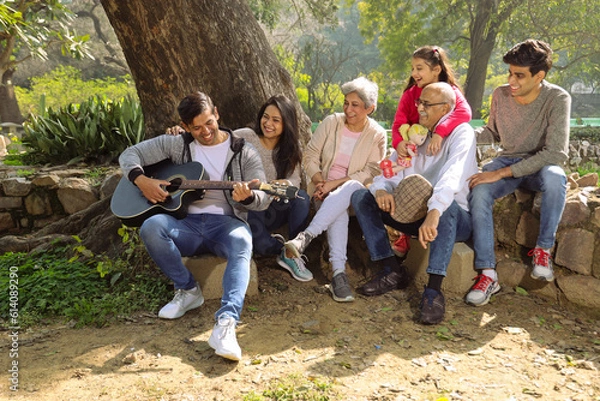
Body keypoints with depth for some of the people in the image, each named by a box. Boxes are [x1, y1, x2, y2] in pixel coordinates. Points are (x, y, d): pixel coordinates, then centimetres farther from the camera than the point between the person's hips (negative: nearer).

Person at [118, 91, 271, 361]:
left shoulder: (243, 153, 6)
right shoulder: (177, 145, 11)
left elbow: (264, 199, -1)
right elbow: (130, 154, 14)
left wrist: (247, 197, -26)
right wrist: (141, 181, -8)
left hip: (226, 222, -2)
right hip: (187, 223, 2)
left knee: (242, 242, -37)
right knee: (151, 227, -29)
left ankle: (226, 322, -48)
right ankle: (188, 290, -11)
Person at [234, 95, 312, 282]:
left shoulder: (291, 147, 3)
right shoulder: (244, 137, -7)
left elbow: (295, 179, -10)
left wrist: (285, 184, -34)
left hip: (274, 209, 3)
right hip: (247, 209, -3)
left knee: (301, 198, -28)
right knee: (262, 245, -33)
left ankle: (291, 255, -14)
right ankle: (280, 246, 7)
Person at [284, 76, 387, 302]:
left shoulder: (377, 135, 0)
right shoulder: (331, 123, 3)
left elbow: (370, 173, -9)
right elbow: (310, 156, 3)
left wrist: (334, 184, -19)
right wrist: (320, 182, -15)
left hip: (356, 192, 0)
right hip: (324, 192, 1)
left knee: (353, 187, -38)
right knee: (339, 212, -35)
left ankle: (305, 237, -46)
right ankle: (338, 273, -44)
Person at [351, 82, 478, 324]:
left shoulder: (461, 133, -10)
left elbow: (452, 177, -30)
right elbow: (392, 172, 4)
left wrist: (434, 213, -47)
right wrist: (381, 189, -21)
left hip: (454, 220, -6)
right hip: (415, 214, 6)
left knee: (447, 206, -41)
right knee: (361, 197, -8)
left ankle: (433, 290, -38)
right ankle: (393, 271, -15)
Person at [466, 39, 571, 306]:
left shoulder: (557, 99, -17)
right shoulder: (500, 95, -3)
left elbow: (556, 153, -25)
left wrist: (502, 173, -30)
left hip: (541, 165, -3)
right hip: (507, 160, 3)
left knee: (554, 178, -39)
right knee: (478, 192, -28)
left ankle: (543, 250, -16)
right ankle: (487, 273, -25)